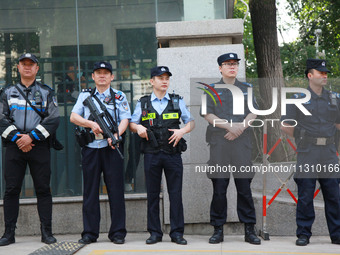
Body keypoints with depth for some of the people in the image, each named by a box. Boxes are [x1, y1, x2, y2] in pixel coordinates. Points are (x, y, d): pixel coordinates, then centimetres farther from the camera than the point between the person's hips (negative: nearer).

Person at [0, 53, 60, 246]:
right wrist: (16, 137, -9)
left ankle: (47, 232, 3)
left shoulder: (46, 93, 10)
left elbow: (54, 119, -1)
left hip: (39, 145, -1)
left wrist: (32, 136, -11)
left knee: (43, 189, -2)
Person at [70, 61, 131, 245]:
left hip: (112, 147, -1)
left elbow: (125, 120, 0)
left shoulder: (120, 97, 11)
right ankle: (89, 233, 9)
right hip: (90, 147, 1)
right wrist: (91, 124, -12)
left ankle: (117, 232, 4)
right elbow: (73, 117, 5)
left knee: (116, 190, -2)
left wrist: (116, 135, -19)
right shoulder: (85, 96, 15)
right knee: (90, 190, 3)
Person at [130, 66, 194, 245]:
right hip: (151, 154, 0)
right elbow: (131, 124, 14)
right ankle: (154, 232, 10)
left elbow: (191, 122, 12)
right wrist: (138, 127, -8)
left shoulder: (177, 101, 10)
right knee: (152, 194, 3)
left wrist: (182, 131, -7)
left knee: (176, 193, -1)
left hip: (173, 154, 0)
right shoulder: (143, 103, 10)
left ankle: (177, 232, 5)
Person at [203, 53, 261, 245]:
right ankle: (218, 230, 6)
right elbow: (208, 115, 1)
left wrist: (240, 127, -10)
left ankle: (250, 230, 5)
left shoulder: (246, 89, 16)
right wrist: (229, 126, -12)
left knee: (245, 187, 0)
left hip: (242, 142, 1)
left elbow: (253, 113, 8)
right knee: (219, 187, -1)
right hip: (219, 144, -1)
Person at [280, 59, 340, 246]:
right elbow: (286, 126, 3)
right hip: (307, 153, -3)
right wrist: (303, 138, 4)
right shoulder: (298, 98, 2)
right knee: (305, 196, -1)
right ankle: (303, 234, 9)